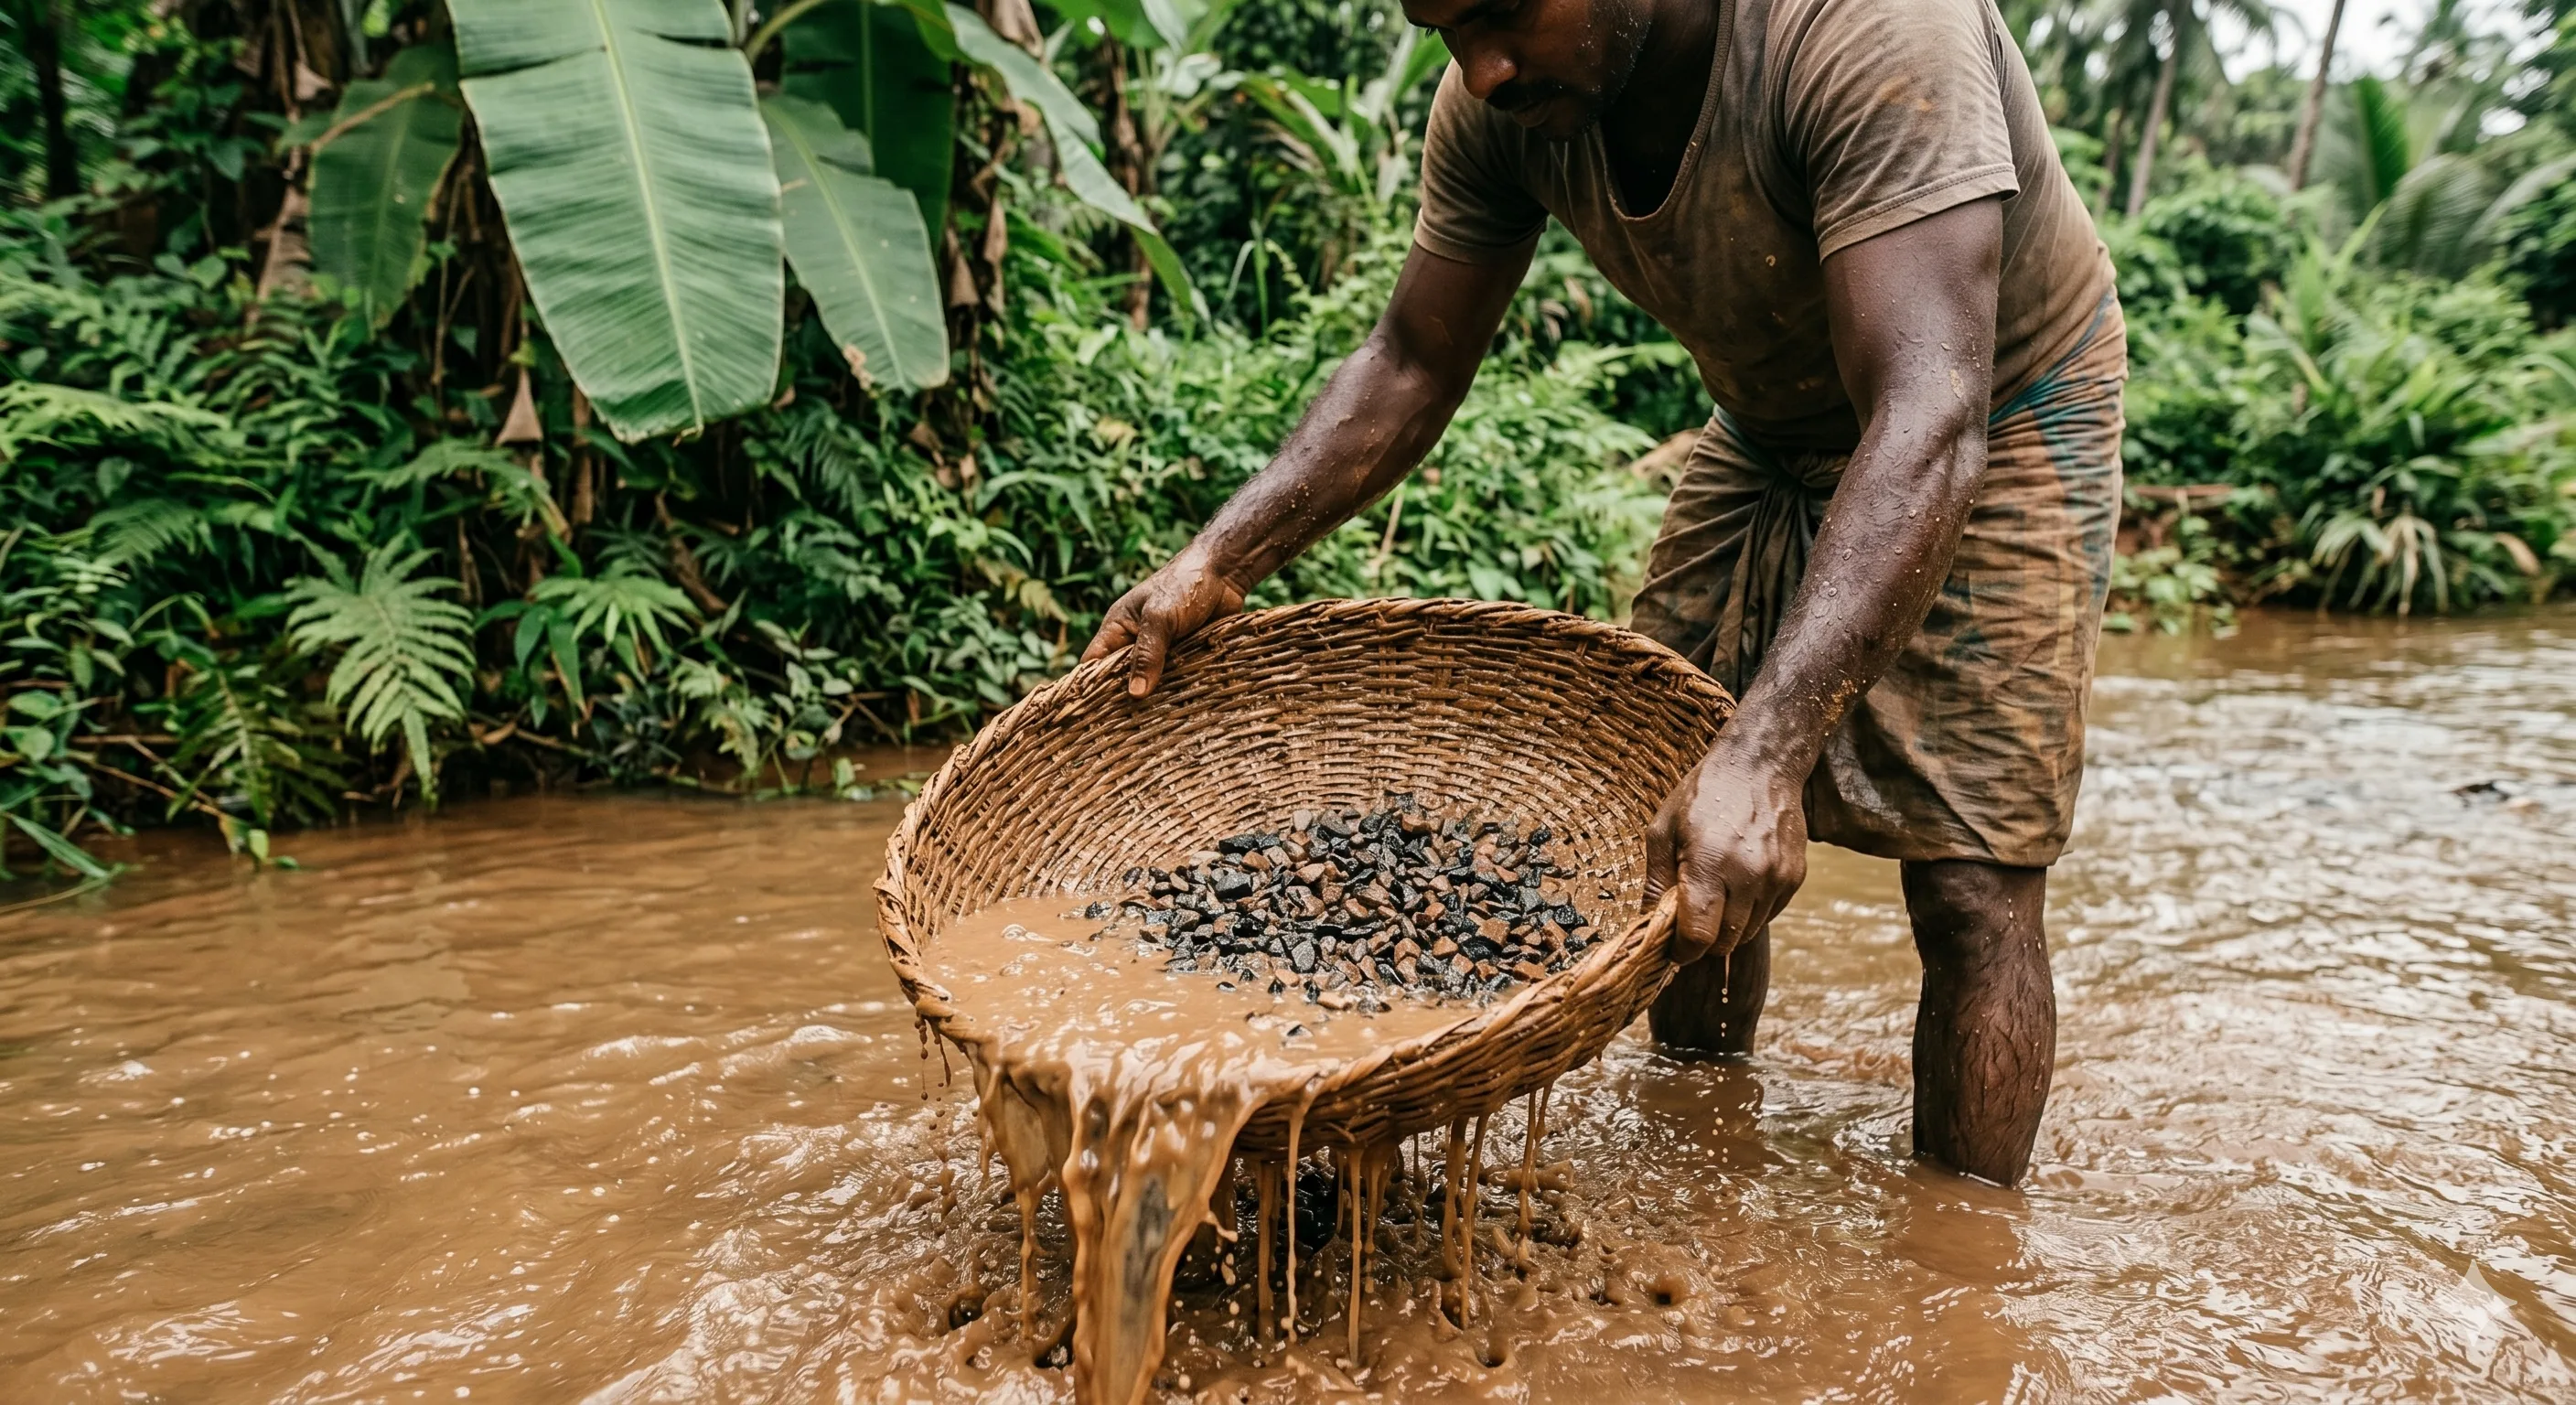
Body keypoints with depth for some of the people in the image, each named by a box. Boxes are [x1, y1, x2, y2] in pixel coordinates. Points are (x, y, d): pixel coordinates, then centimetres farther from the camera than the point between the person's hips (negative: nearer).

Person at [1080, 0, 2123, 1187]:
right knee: (1680, 849, 6)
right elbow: (1410, 366, -6)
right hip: (1771, 429, 6)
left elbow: (1928, 424, -42)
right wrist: (1216, 565, -16)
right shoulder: (1500, 97, -16)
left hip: (2000, 418, -5)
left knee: (1970, 883, -12)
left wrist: (1767, 750, -53)